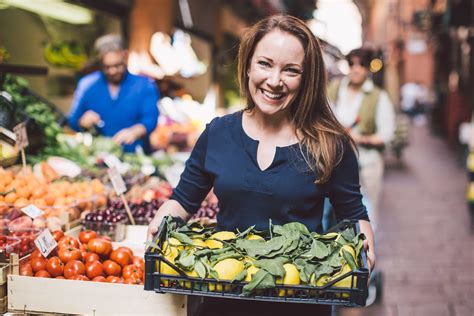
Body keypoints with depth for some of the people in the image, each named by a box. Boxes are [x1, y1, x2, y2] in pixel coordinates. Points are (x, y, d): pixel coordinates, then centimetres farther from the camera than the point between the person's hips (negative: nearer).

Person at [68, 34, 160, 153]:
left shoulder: (144, 85, 3)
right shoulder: (87, 84, 10)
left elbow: (151, 119, -9)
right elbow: (72, 122, 15)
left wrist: (134, 132, -29)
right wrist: (83, 123, -8)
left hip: (134, 156, -1)